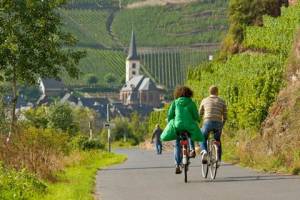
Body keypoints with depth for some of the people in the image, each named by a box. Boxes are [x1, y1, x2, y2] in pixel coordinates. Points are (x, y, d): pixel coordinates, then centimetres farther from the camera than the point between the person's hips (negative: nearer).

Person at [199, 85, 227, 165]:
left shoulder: (205, 100, 13)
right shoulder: (222, 102, 13)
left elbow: (200, 114, 18)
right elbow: (225, 116, 12)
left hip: (207, 123, -1)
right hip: (218, 124, 1)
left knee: (203, 139, 22)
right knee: (218, 141, 23)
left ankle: (204, 151, -7)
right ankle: (218, 159, 18)